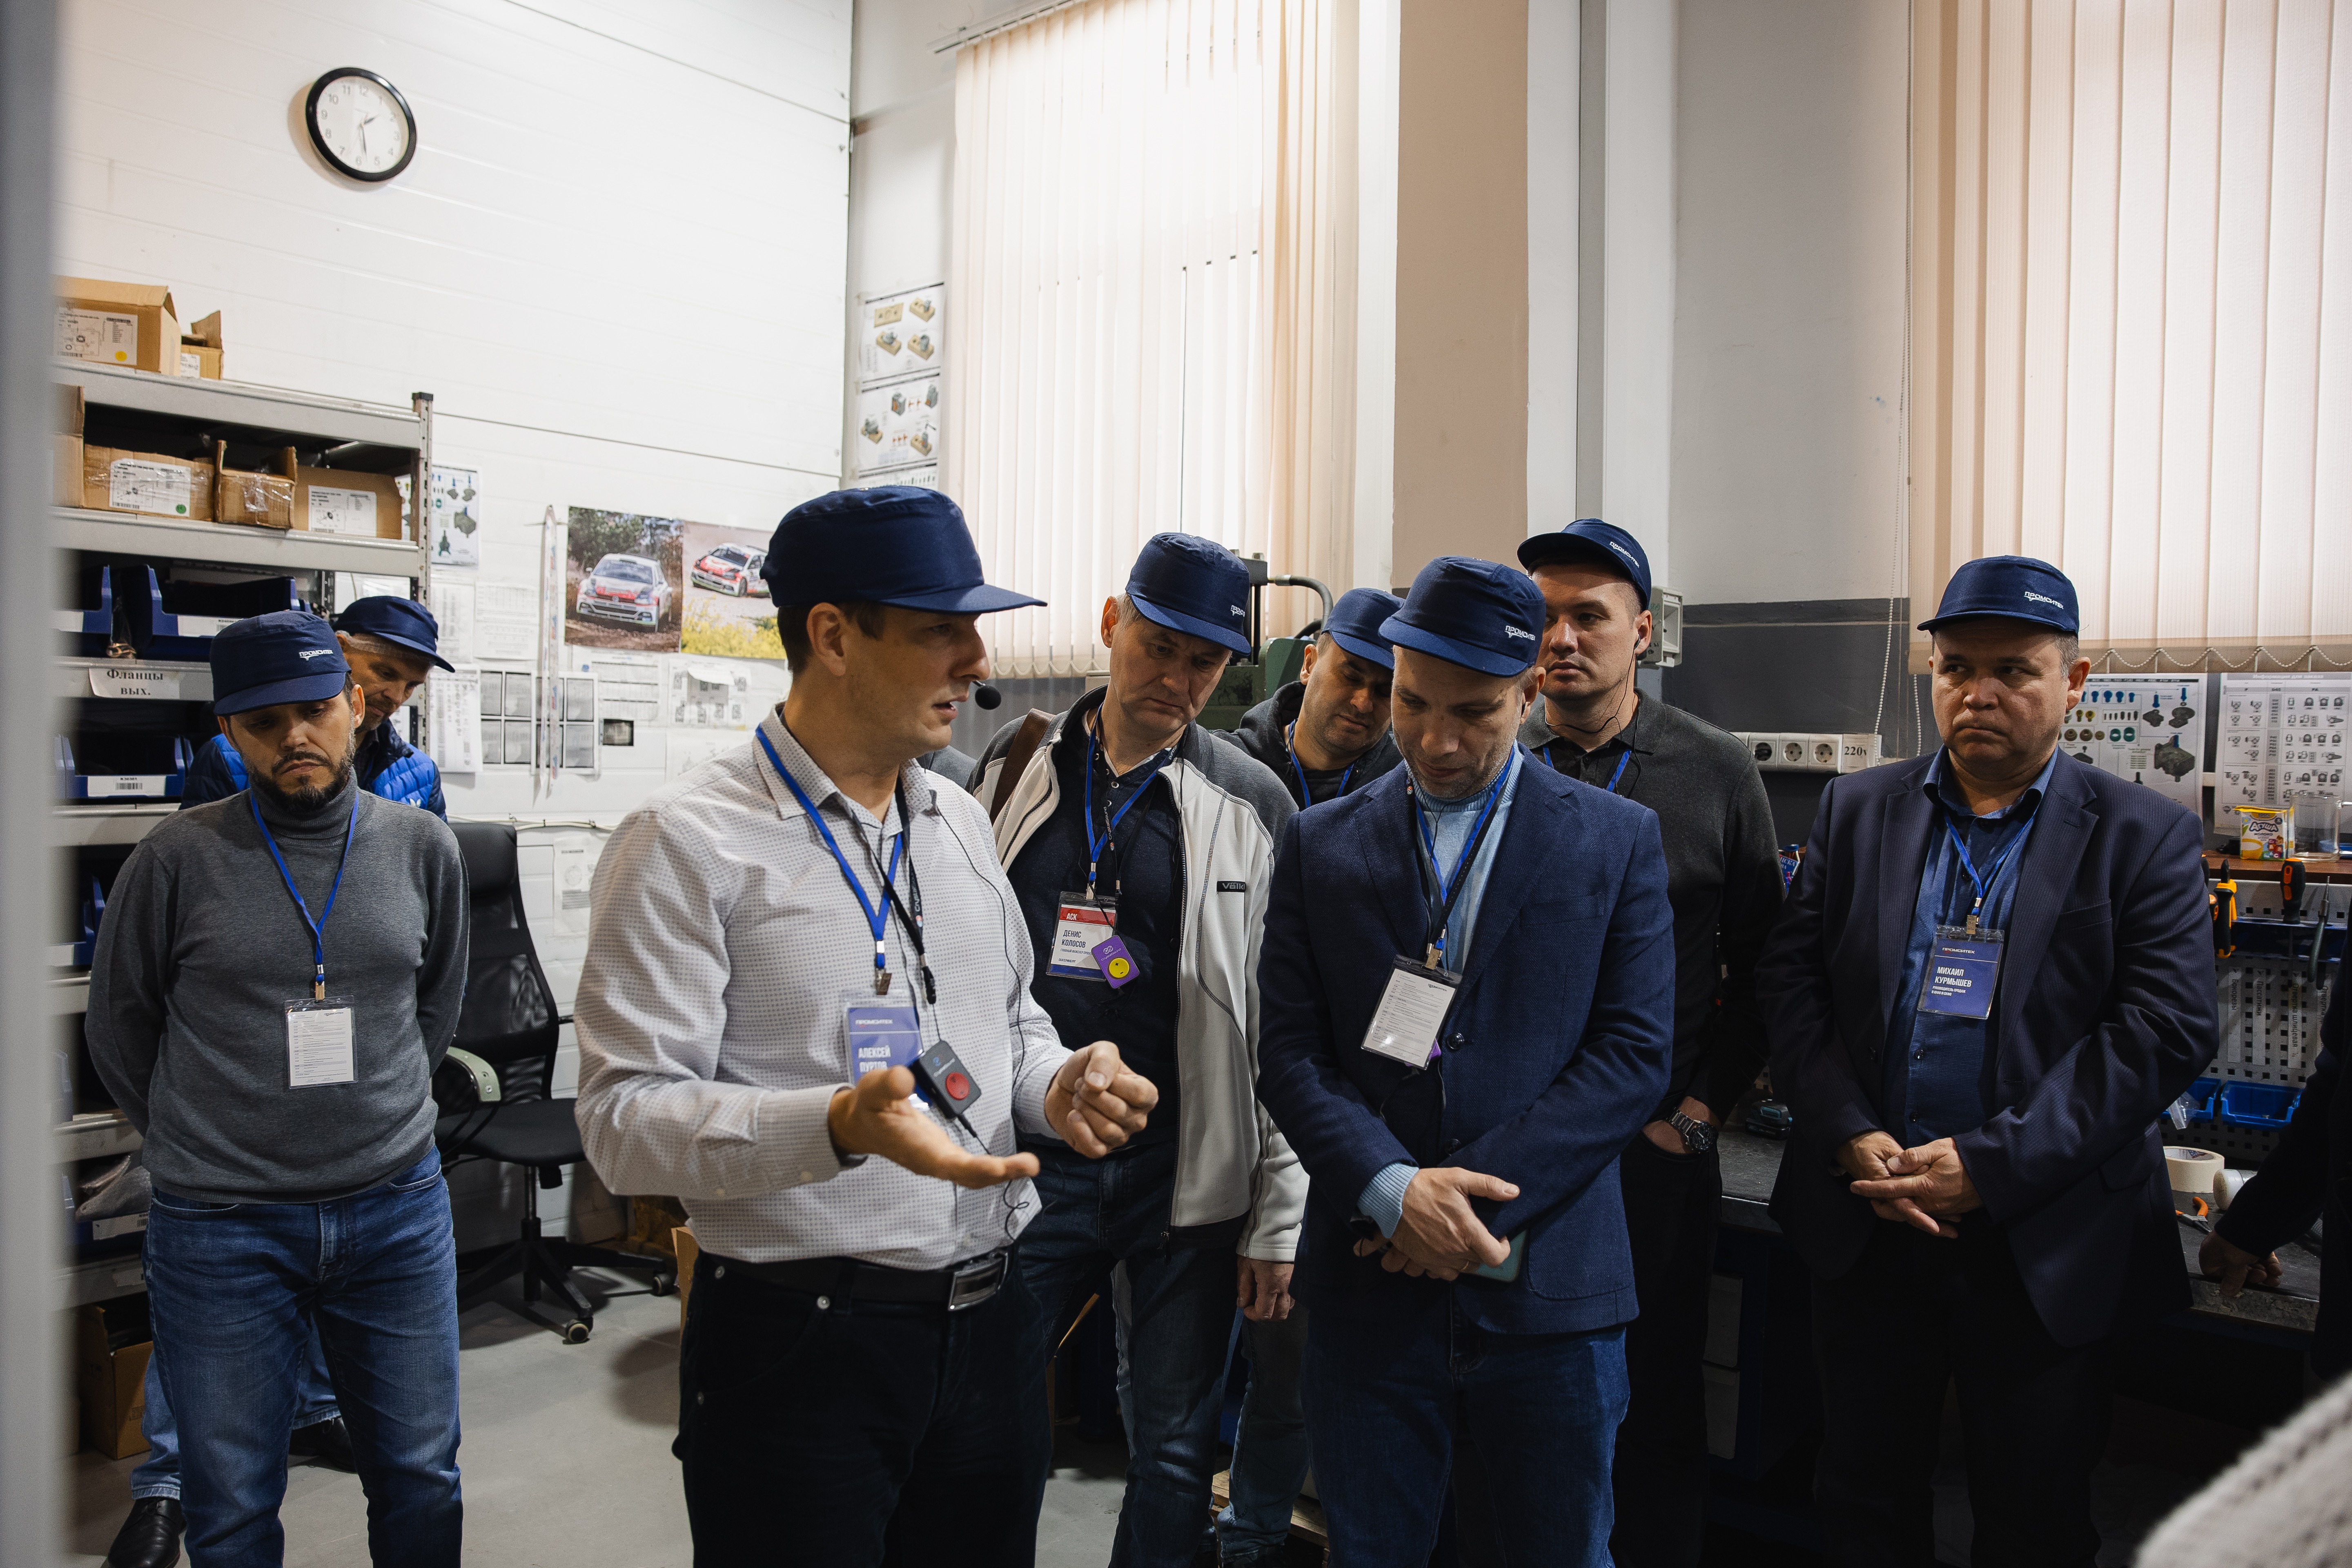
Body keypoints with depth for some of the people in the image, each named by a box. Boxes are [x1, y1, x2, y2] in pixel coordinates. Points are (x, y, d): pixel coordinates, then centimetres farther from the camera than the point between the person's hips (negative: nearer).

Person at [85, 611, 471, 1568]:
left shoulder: (423, 848, 0)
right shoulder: (178, 858, -7)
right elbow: (118, 1028, 5)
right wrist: (195, 1145, 9)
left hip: (398, 1210, 2)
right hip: (221, 1228, -1)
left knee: (420, 1480, 14)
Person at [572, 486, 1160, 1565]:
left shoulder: (960, 824, 9)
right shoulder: (688, 843, -12)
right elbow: (624, 1119, -16)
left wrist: (1059, 1083, -4)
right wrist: (839, 1125, -31)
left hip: (991, 1326, 6)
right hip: (800, 1345, -6)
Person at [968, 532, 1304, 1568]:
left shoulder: (1255, 806, -3)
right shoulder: (1010, 764, 3)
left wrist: (1279, 1220, -4)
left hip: (1187, 1177, -1)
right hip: (1022, 1161, 2)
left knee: (1176, 1450, 12)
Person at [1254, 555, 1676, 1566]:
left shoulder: (1617, 841, 2)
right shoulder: (1320, 845, 5)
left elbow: (1633, 1053, -5)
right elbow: (1289, 1052, 0)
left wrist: (1479, 1198, -13)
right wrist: (1392, 1190, -15)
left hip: (1547, 1287, -1)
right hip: (1368, 1283, 1)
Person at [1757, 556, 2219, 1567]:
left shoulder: (2144, 837, -3)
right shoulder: (1857, 811, 5)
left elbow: (2169, 1029, -11)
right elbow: (1789, 980, 1)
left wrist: (1990, 1166, -17)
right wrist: (1851, 1139, -12)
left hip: (2046, 1246, -2)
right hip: (1867, 1223, 2)